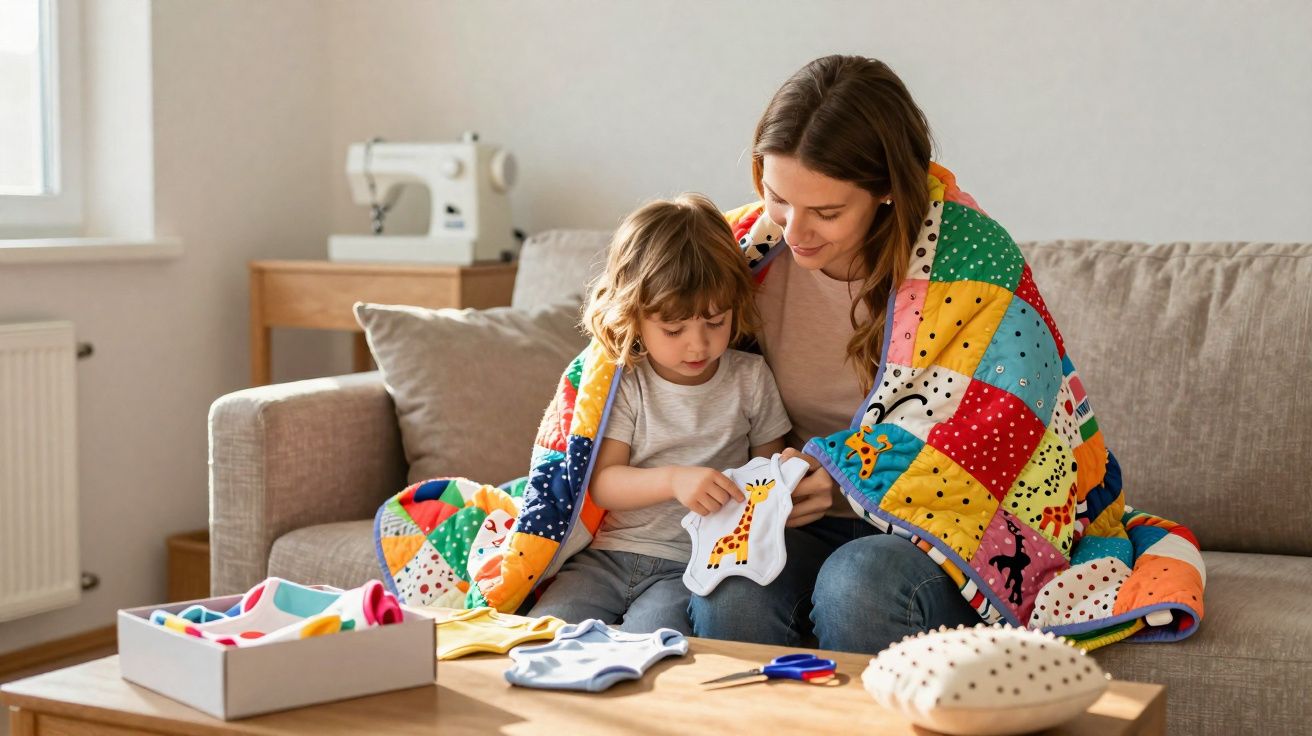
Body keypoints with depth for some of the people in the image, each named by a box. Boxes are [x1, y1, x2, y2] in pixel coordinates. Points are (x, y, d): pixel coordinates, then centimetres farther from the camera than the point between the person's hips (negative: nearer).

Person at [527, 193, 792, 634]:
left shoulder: (750, 378, 4)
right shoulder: (625, 383, 1)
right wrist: (674, 480, -23)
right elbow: (602, 483, -5)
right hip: (609, 552, 1)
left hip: (695, 563, -1)